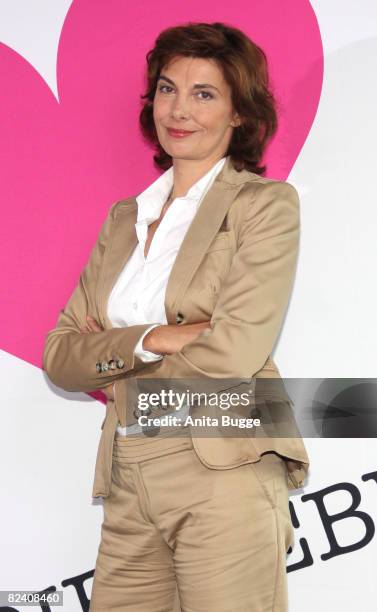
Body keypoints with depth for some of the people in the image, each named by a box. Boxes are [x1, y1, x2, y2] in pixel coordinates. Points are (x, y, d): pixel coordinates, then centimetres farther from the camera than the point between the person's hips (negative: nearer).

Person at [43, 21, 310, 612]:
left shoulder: (266, 203, -2)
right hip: (129, 482, 5)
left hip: (223, 471, -5)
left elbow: (234, 353, -15)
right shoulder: (125, 217, 15)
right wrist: (149, 340, -11)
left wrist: (111, 364, -1)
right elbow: (58, 356, 7)